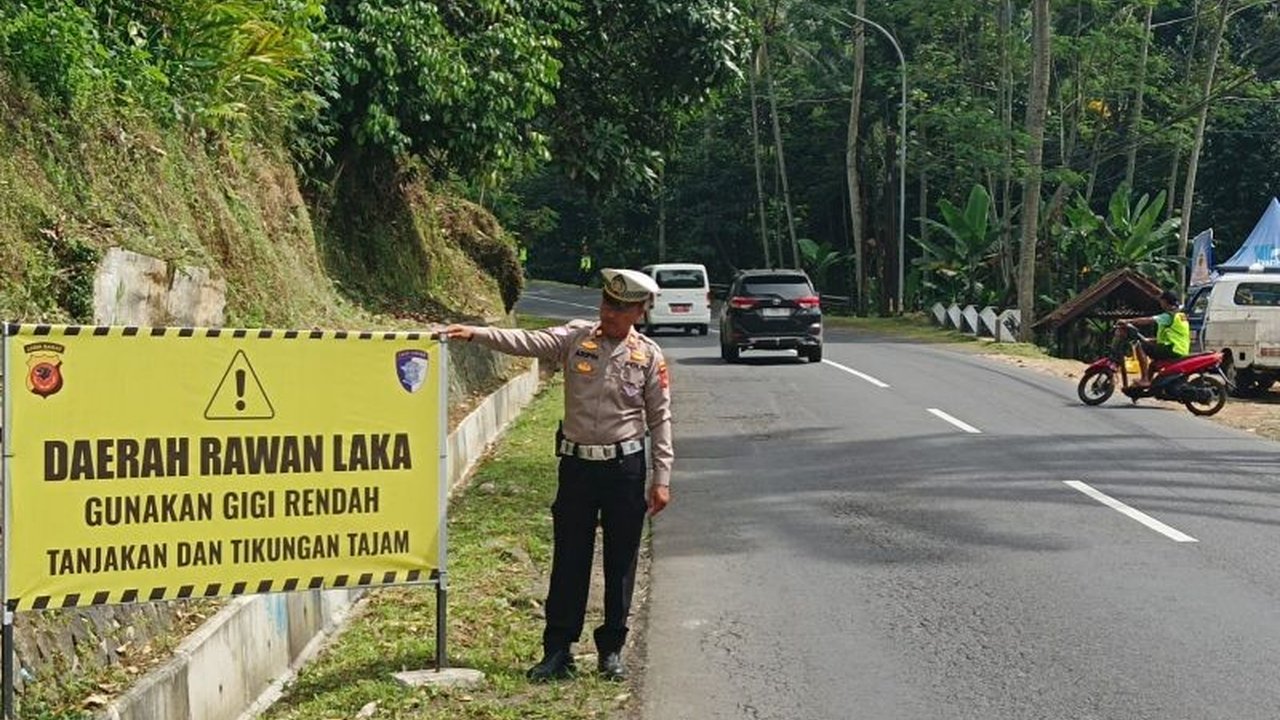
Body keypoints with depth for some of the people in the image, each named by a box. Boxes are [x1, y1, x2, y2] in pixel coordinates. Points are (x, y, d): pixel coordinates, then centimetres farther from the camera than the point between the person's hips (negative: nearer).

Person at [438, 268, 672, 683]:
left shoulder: (648, 356, -1)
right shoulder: (576, 338, 0)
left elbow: (660, 419, 2)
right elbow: (527, 342, -13)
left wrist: (662, 479, -2)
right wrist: (475, 334, -28)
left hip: (625, 466, -1)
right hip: (577, 464, 1)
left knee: (620, 563, 7)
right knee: (568, 560, 4)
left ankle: (611, 651, 20)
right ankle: (557, 651, 11)